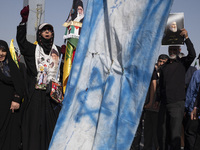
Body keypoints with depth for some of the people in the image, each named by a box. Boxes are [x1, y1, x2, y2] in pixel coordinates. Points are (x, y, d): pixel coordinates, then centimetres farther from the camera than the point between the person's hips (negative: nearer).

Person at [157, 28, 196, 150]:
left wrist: (187, 38, -22)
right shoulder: (164, 67, 18)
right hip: (164, 104, 5)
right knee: (162, 135, 8)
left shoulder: (182, 63, 4)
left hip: (177, 103, -5)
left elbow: (192, 54, -16)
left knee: (175, 135, -7)